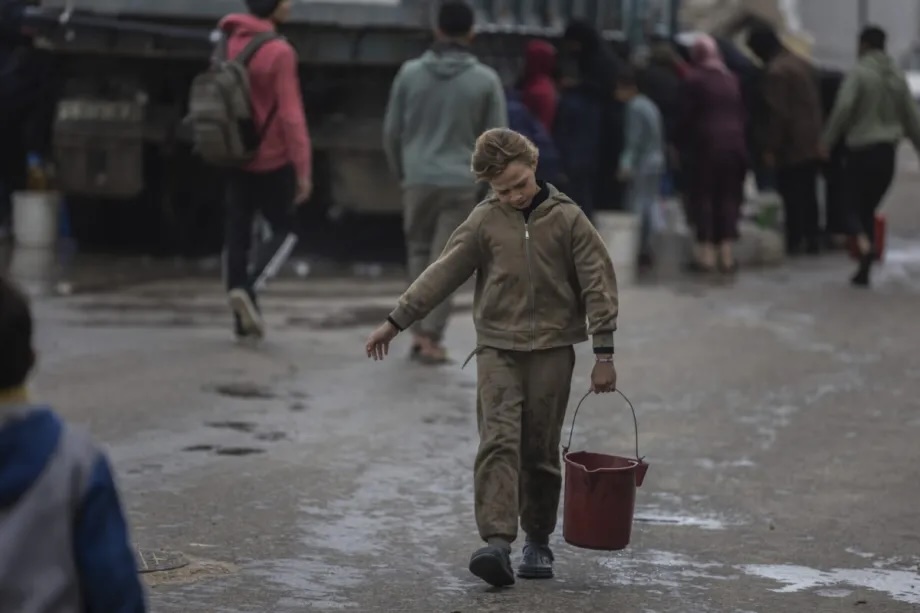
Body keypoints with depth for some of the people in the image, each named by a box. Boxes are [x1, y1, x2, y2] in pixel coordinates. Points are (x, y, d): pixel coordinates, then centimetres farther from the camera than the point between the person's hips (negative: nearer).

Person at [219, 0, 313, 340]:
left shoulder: (230, 44, 4)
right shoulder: (279, 52, -16)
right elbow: (291, 115, -18)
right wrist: (304, 169, -15)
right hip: (272, 160, -6)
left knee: (237, 235, 9)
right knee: (283, 231, 8)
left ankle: (243, 318, 8)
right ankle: (247, 287, -13)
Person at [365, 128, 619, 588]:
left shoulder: (568, 218, -2)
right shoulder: (485, 221, 1)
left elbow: (598, 284, 0)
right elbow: (442, 274, 4)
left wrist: (603, 353, -4)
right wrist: (395, 322, 3)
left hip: (551, 349, 0)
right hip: (497, 347, 1)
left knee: (541, 451, 5)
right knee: (498, 443, -13)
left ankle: (538, 541, 20)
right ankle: (497, 542, -22)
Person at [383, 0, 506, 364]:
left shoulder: (410, 73, -1)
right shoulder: (486, 80, -4)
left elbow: (391, 131, 4)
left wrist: (401, 171, 18)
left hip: (418, 180, 2)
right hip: (461, 182, -1)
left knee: (419, 253, 17)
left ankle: (419, 332, 13)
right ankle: (432, 338, -1)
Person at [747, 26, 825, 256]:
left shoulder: (775, 70, -15)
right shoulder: (802, 64, 14)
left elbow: (777, 113, -20)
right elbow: (816, 104, 19)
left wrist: (770, 148, -16)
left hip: (792, 145, -9)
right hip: (813, 143, 9)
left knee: (792, 195, -5)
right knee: (808, 192, 14)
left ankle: (794, 242, -5)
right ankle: (813, 240, 17)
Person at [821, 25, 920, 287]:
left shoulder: (859, 73, -8)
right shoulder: (897, 76, 10)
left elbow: (843, 108, -18)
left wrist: (827, 141, -13)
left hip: (861, 150, -5)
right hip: (887, 151, 5)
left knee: (856, 206, 3)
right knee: (870, 208, 14)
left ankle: (865, 246, -28)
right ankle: (864, 269, 8)